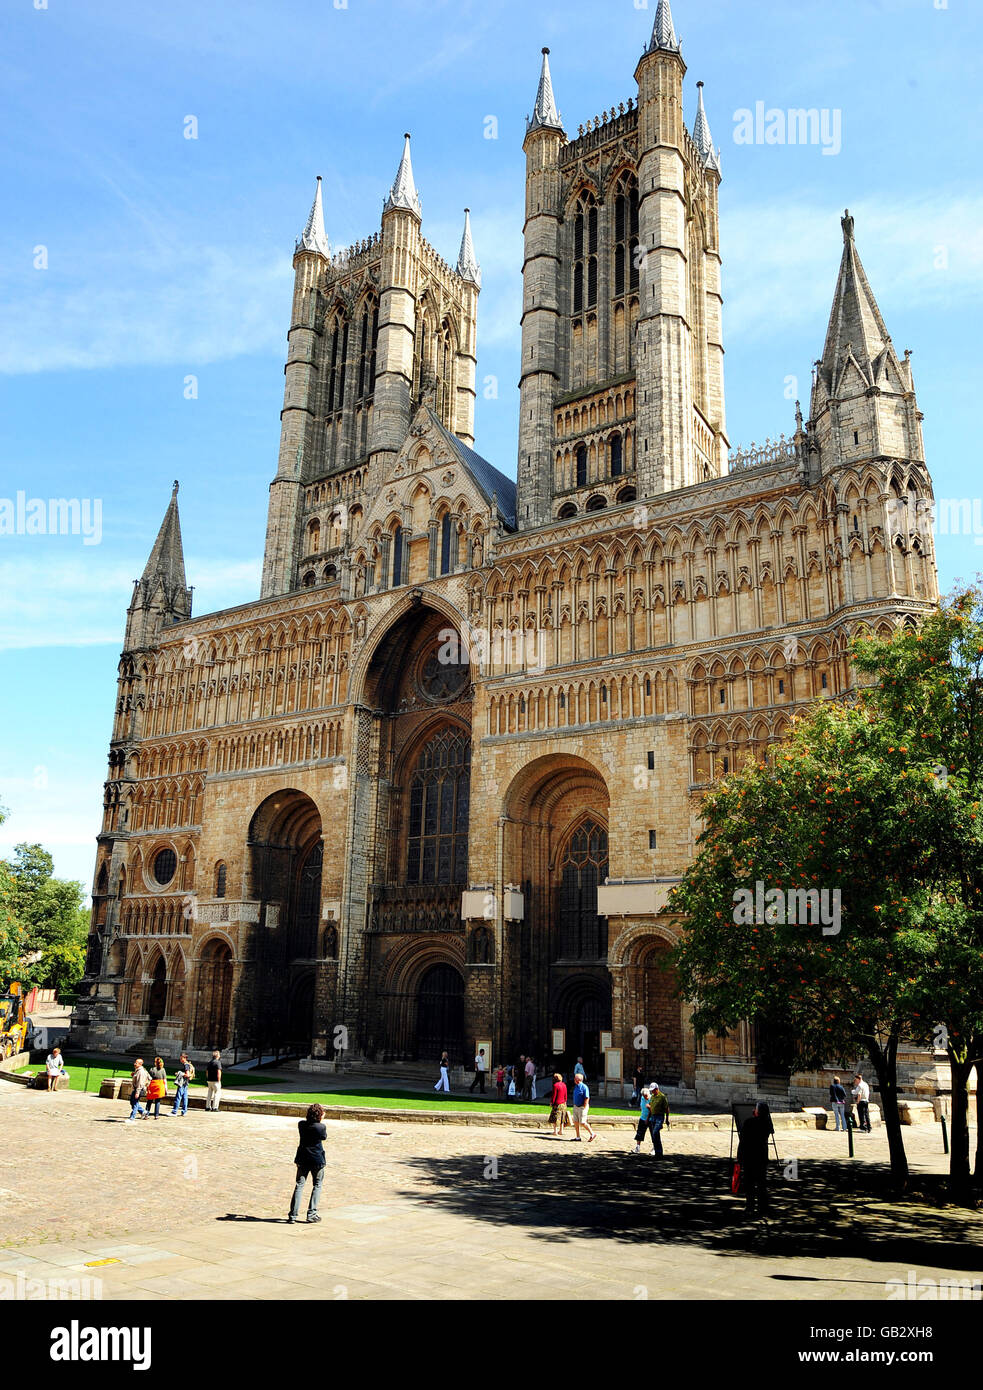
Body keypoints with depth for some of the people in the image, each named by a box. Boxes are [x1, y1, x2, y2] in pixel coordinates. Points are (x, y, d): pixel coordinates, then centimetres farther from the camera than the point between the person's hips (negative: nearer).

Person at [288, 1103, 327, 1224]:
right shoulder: (322, 1127, -14)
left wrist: (318, 1122, 18)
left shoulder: (301, 1124, -5)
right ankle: (311, 1214, 9)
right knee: (317, 1185, 13)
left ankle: (293, 1215, 0)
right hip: (317, 1160, -3)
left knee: (299, 1185, 7)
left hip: (302, 1159, 3)